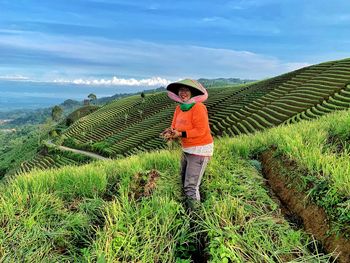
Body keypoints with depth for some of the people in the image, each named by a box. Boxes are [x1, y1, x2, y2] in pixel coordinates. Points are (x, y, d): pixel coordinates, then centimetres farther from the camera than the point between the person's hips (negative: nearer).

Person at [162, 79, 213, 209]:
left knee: (191, 186, -5)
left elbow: (200, 130, -23)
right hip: (187, 150, 9)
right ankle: (186, 206, 45)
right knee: (184, 181, 23)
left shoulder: (198, 107, -20)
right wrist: (171, 131, -19)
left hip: (200, 150, -8)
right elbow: (175, 127, 3)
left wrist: (180, 134, -27)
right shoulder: (179, 108, 3)